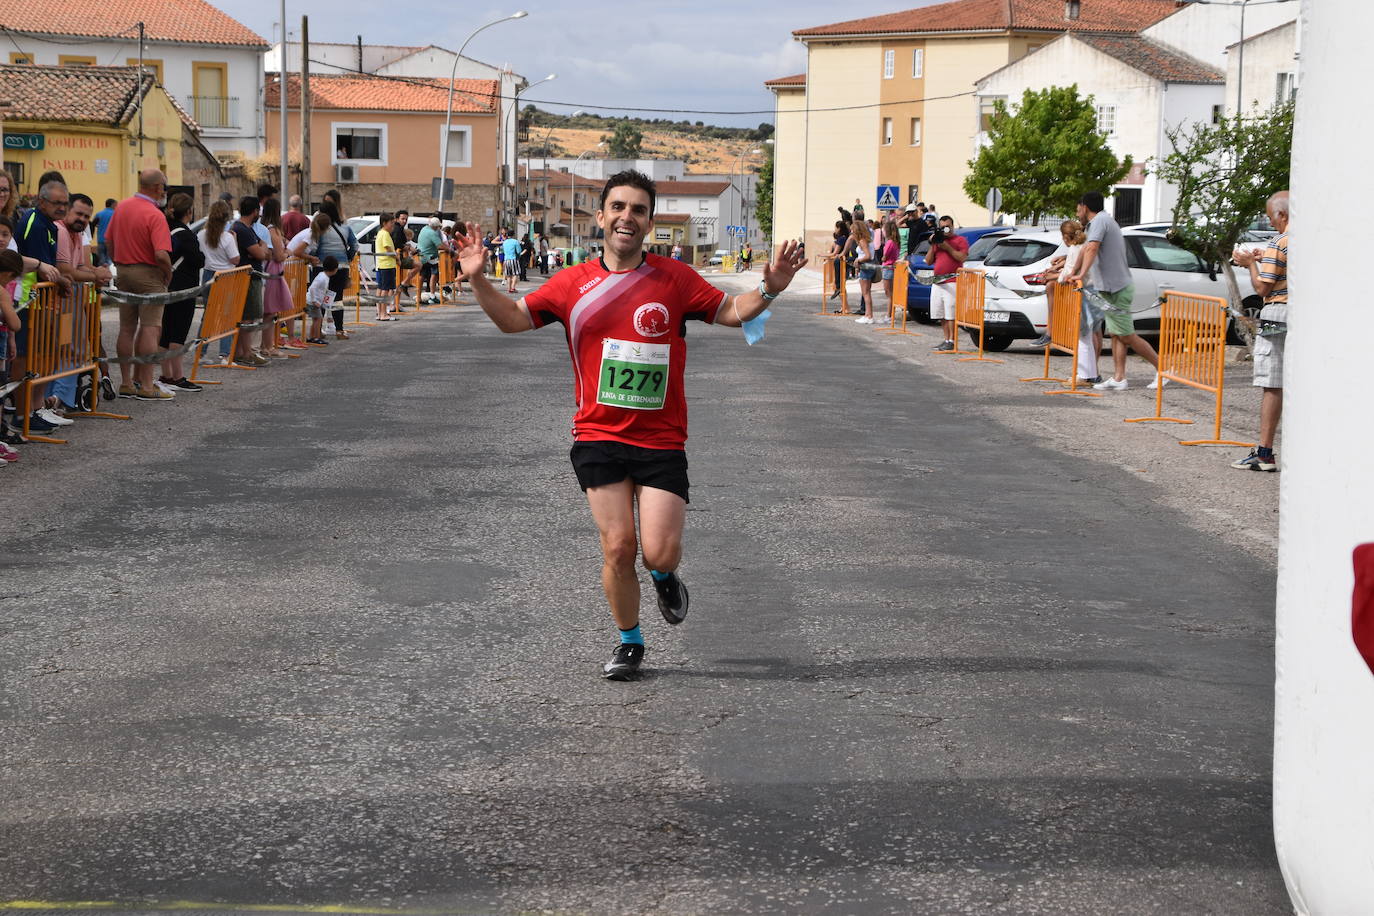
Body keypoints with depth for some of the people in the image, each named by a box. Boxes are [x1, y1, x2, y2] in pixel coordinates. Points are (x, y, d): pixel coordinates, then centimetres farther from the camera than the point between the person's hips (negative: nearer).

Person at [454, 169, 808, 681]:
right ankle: (629, 642, 20)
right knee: (617, 548, -4)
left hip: (662, 441, 0)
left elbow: (732, 312, 10)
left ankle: (665, 578, 30)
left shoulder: (674, 278, 2)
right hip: (599, 437, 1)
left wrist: (769, 289, -7)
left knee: (659, 553, -9)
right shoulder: (573, 284, 3)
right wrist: (478, 279, -8)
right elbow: (513, 319, 6)